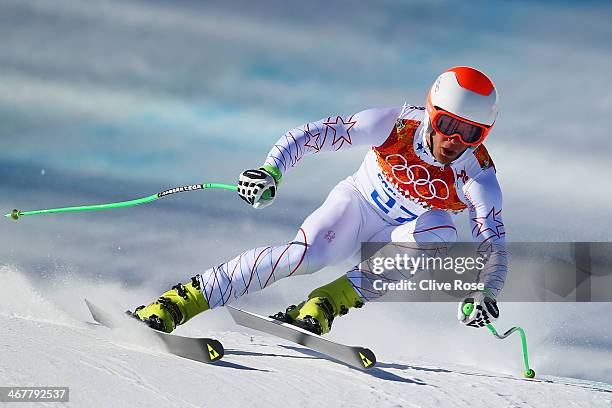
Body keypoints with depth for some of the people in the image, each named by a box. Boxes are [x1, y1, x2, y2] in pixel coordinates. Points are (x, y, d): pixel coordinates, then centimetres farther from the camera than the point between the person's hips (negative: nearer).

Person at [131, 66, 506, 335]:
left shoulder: (477, 175, -24)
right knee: (305, 254, -31)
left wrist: (484, 295, -47)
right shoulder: (397, 124, -24)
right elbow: (311, 135, -22)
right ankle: (173, 305, -28)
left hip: (402, 237, 1)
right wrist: (271, 171, -38)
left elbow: (494, 247, -27)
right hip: (357, 204, -1)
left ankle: (323, 306, -30)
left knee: (441, 233, -33)